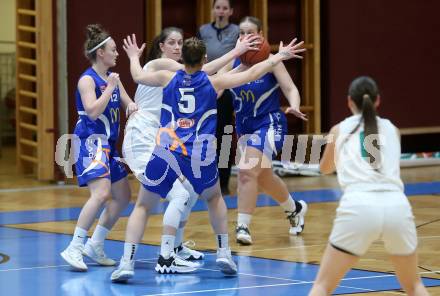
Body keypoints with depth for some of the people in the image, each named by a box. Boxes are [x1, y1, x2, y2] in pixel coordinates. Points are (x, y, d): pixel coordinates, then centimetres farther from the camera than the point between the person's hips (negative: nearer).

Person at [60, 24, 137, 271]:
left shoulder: (113, 78, 12)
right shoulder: (87, 80, -12)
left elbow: (129, 104, 14)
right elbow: (93, 111, -23)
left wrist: (133, 106, -9)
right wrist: (110, 87, -20)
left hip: (108, 144, 9)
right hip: (90, 142, -9)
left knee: (123, 196, 11)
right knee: (101, 193, -25)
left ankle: (95, 245, 19)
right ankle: (74, 248, -23)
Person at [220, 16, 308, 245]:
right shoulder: (233, 62, 0)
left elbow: (290, 89, -13)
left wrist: (293, 106, -35)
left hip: (269, 124, -6)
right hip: (244, 127, 6)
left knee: (247, 170, -24)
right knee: (263, 176, 19)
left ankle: (243, 226, -21)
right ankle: (295, 209, 46)